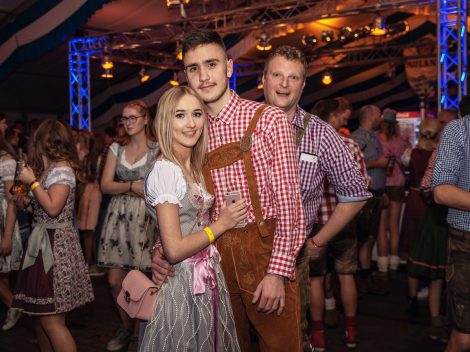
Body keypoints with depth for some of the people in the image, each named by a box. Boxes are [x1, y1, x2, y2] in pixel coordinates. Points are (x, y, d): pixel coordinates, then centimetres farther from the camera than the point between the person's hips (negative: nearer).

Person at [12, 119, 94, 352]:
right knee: (41, 312, 14)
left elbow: (53, 208, -20)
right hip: (44, 242, 9)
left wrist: (32, 181, -13)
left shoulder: (62, 168, -12)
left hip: (55, 243, -9)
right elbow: (42, 205, 15)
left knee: (51, 319, -8)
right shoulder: (50, 167, 16)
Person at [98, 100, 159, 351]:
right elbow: (105, 185, 4)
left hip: (145, 217, -4)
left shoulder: (158, 149, -2)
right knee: (115, 280, 6)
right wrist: (132, 186, -11)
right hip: (118, 216, 4)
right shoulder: (116, 149, 11)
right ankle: (126, 326, 29)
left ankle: (138, 331, 21)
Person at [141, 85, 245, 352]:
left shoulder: (196, 167, 7)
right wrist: (221, 225, -14)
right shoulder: (166, 171, -20)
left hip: (208, 278, 8)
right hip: (184, 283, -8)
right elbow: (174, 250, -23)